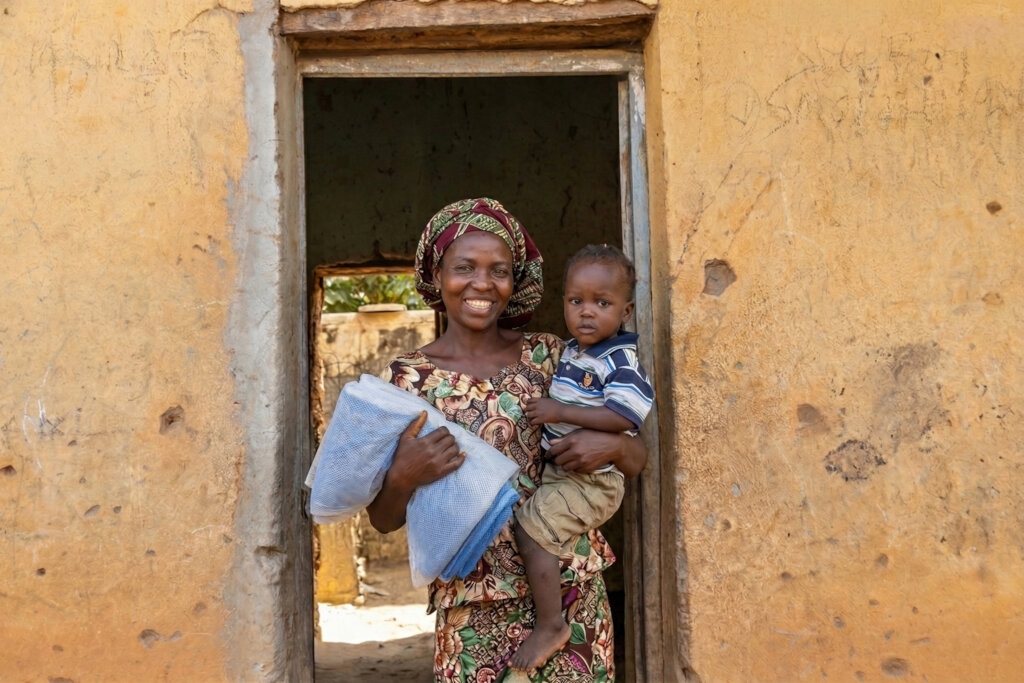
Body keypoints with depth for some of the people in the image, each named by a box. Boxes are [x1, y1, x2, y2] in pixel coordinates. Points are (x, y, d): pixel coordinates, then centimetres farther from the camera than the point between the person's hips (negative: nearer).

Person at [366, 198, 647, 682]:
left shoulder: (548, 355, 1)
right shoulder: (407, 378, -4)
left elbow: (636, 460, 7)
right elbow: (384, 520, -1)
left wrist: (612, 445, -15)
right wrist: (403, 477, -21)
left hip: (572, 590, 2)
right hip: (473, 603, -2)